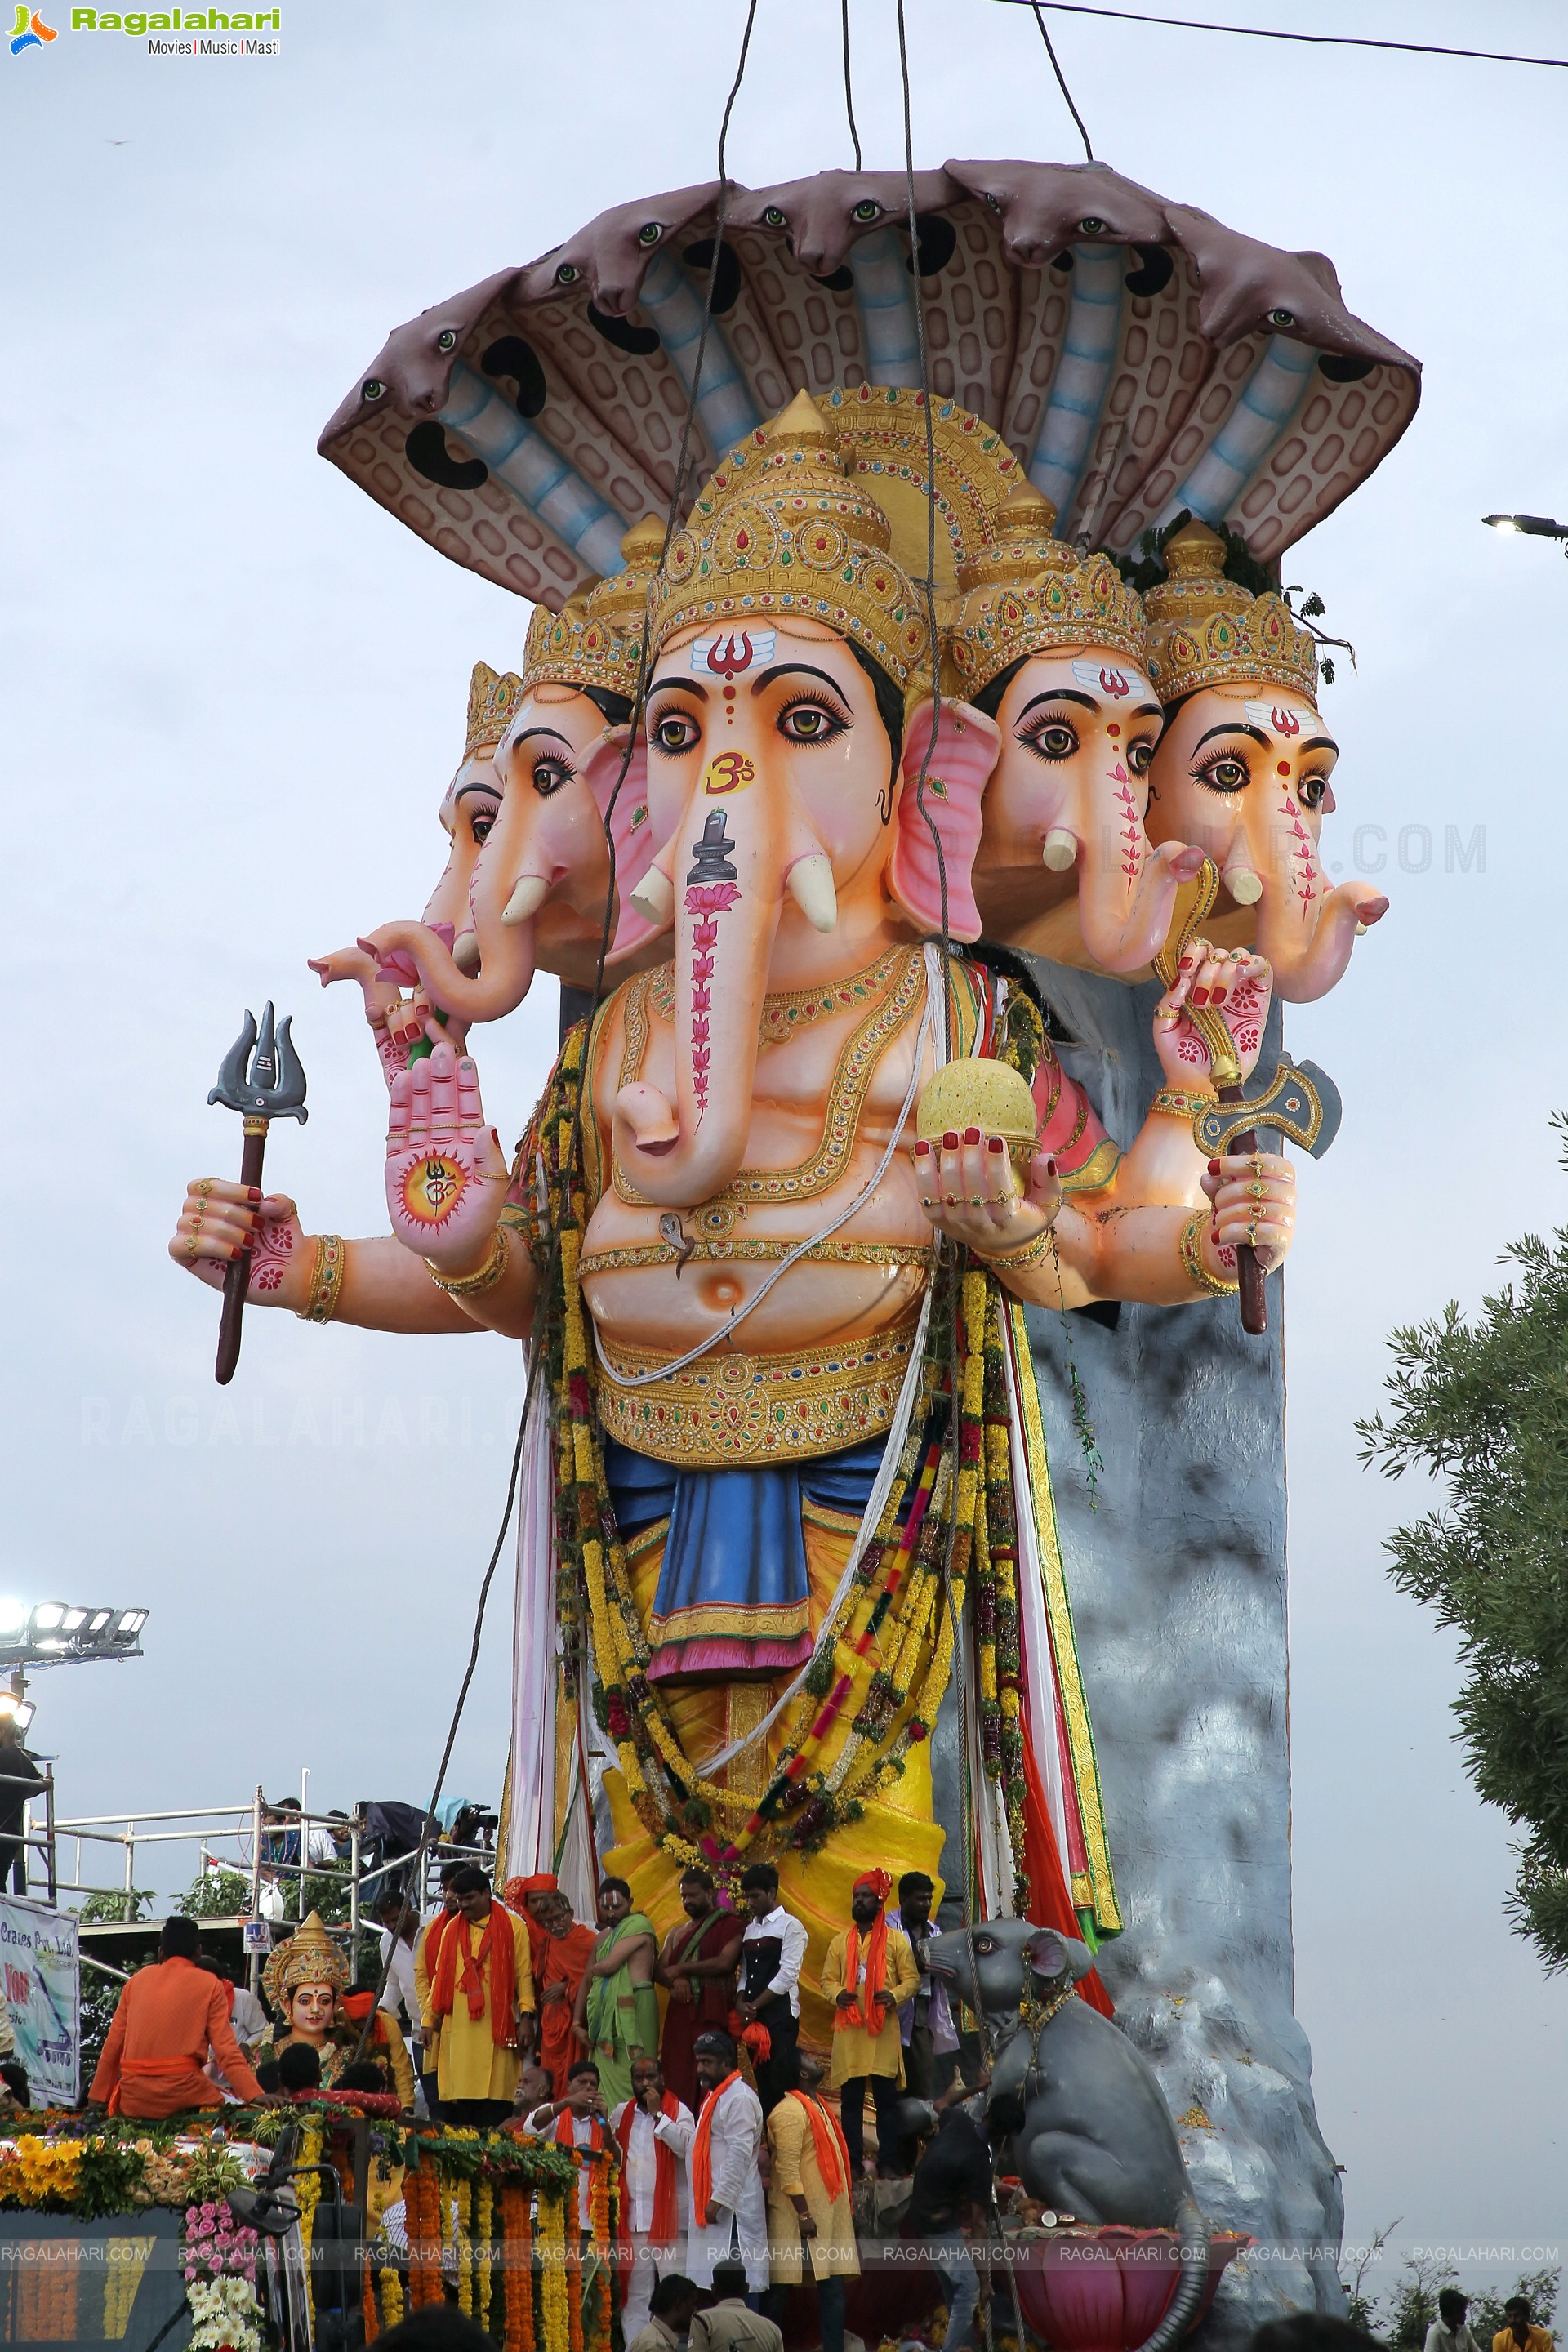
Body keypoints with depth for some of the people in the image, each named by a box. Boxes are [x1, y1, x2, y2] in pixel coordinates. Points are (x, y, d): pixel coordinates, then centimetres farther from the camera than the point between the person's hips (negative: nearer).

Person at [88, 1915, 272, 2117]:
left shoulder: (139, 1979, 14)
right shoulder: (209, 1985, 6)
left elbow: (113, 2045, 15)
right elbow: (226, 2049, -3)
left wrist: (98, 2097, 20)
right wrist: (256, 2094, -6)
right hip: (182, 2091, -3)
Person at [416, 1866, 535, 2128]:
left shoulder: (513, 1927, 7)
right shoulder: (451, 1928, 17)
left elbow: (523, 1975, 4)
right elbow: (439, 1976, 19)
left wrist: (526, 2016, -6)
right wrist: (428, 2018, 13)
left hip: (496, 2027, -3)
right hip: (457, 2029, 3)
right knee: (456, 2100, -3)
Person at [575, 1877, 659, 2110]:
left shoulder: (638, 1924, -4)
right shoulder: (604, 1936, 21)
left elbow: (610, 1964, -13)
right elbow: (586, 1981, 22)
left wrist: (595, 1969, 9)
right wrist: (577, 2023, 14)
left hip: (633, 2012, -8)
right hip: (604, 2017, 8)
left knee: (630, 2081, -12)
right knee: (605, 2083, 2)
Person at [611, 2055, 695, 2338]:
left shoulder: (678, 2111, 0)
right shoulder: (621, 2114, 15)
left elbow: (686, 2146, -16)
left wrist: (657, 2114, -14)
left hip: (669, 2217, -5)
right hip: (633, 2216, 5)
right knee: (635, 2293, 8)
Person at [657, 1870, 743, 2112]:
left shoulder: (730, 1926, 3)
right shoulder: (677, 1933, 22)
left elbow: (725, 1963, -11)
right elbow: (660, 1971, 16)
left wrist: (681, 1969, -4)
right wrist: (675, 1981, -8)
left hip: (713, 2013, -5)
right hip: (680, 2013, 5)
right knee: (678, 2078, -4)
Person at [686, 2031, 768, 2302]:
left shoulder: (739, 2098, -12)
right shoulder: (715, 2096, 20)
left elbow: (740, 2154, -20)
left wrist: (718, 2199, -22)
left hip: (734, 2208, -10)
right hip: (715, 2206, 10)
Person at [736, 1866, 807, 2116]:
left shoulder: (789, 1926, -3)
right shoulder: (749, 1929, 17)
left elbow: (788, 1975, -11)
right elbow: (745, 1973, 16)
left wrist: (754, 2006, -10)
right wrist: (741, 2003, -4)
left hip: (780, 2014, -6)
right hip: (754, 2018, 6)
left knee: (781, 2085, -11)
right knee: (763, 2084, 7)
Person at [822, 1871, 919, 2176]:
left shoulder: (896, 1940, 5)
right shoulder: (840, 1942, 14)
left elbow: (912, 1979, 3)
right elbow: (827, 1979, 13)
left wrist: (895, 1995, -17)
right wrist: (837, 1994, -9)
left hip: (883, 2031, -2)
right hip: (848, 2031, 2)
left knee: (886, 2098, -1)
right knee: (850, 2099, 3)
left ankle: (887, 2162, 4)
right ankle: (852, 2162, 8)